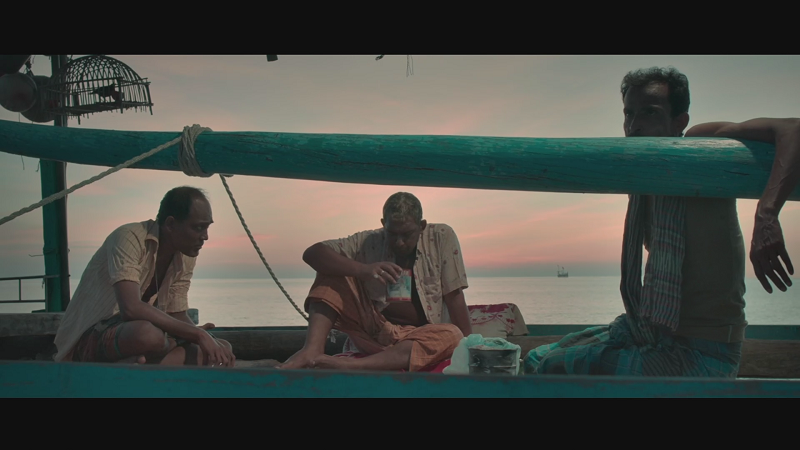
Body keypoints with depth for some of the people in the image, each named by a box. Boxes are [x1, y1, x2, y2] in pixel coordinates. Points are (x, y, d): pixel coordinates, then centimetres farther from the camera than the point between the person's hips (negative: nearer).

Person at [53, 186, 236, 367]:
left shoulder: (186, 257, 3)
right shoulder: (130, 238, -19)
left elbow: (178, 315, 5)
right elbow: (131, 308, -32)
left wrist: (203, 337, -16)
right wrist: (197, 334, -29)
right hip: (89, 337, -8)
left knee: (223, 350, -11)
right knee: (147, 334, -42)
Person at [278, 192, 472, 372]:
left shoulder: (442, 237, -5)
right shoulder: (368, 242, -4)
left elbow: (454, 297, -5)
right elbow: (312, 253, -14)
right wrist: (363, 270, -28)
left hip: (420, 338, -1)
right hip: (372, 332, 1)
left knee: (453, 335, -34)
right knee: (333, 271, -12)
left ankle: (353, 366, -44)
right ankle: (313, 349, -31)